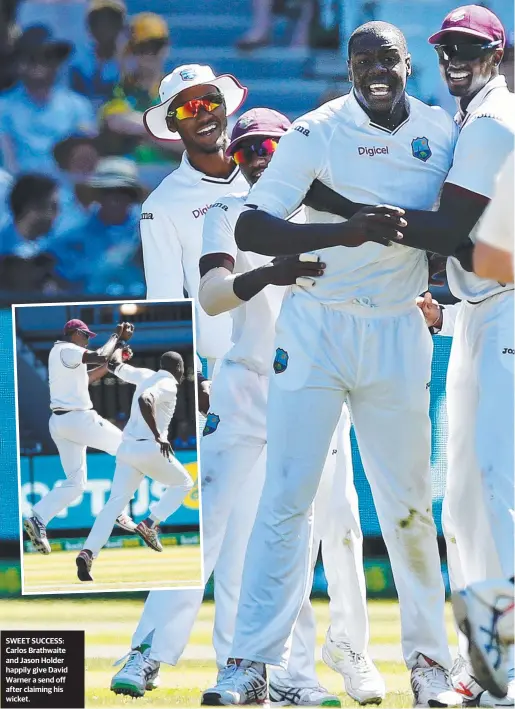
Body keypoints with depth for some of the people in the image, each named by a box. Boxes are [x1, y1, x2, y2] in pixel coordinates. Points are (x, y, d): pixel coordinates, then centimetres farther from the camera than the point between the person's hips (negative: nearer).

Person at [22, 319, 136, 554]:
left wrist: (113, 359, 20)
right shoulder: (66, 350, -10)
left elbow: (88, 377, 27)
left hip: (59, 422, 9)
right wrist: (116, 336, -9)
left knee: (75, 483, 8)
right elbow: (98, 357, -24)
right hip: (78, 418, -9)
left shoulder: (60, 352, 21)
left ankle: (38, 518, -12)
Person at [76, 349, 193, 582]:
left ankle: (88, 552, -23)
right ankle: (150, 524, 0)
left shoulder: (146, 376, 16)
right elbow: (145, 400, -24)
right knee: (183, 483, 19)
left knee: (115, 502, -4)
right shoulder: (168, 384, -5)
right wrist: (158, 436, -22)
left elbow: (114, 365, 29)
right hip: (150, 449, -6)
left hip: (126, 448, 6)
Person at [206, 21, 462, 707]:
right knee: (286, 496, -6)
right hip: (315, 331, -3)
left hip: (398, 335, 3)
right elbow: (250, 228, -19)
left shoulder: (442, 131, 3)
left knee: (408, 506, 5)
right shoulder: (316, 134, -10)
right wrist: (345, 231, -30)